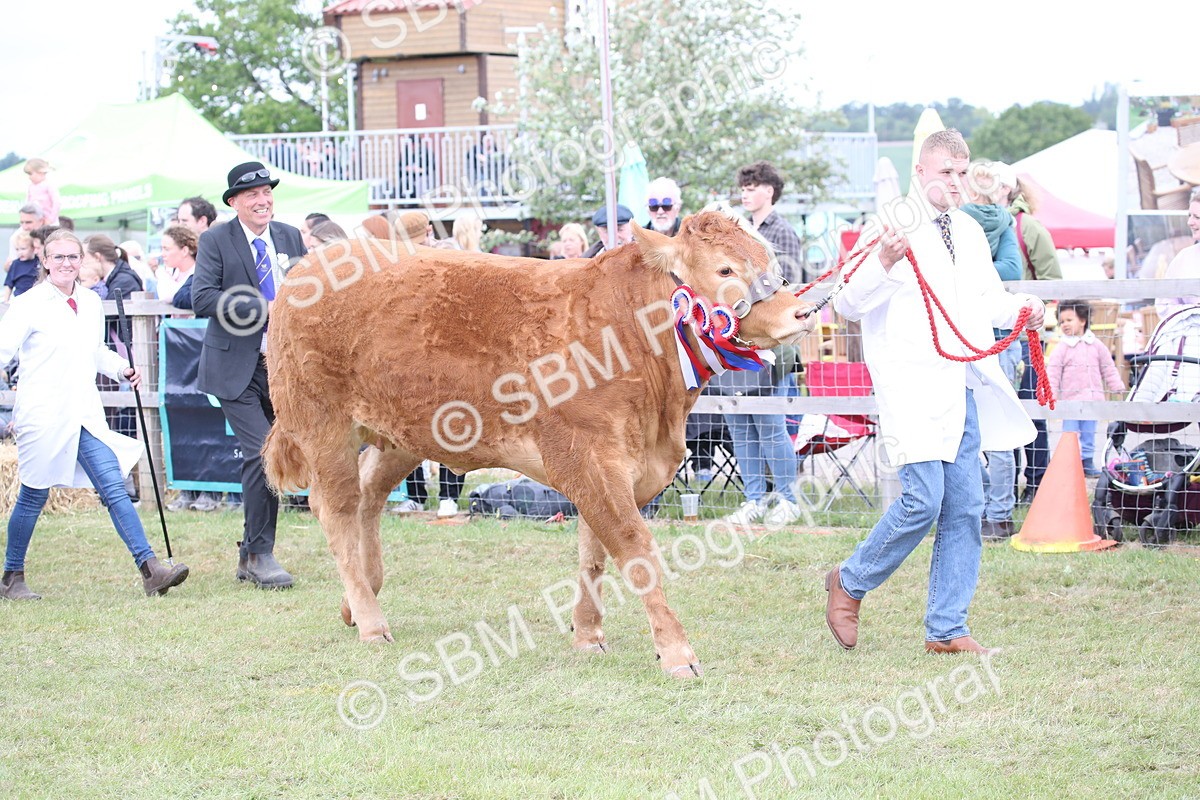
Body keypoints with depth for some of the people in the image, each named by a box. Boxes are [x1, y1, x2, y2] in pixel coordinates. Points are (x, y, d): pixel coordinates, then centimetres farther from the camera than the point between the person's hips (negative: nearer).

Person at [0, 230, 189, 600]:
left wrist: (123, 368, 9)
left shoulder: (91, 303, 13)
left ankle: (150, 568, -10)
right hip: (43, 415, -5)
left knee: (115, 488, -4)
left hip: (85, 415, 5)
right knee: (34, 496, 3)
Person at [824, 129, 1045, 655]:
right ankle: (850, 583, 9)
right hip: (913, 388, -7)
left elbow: (988, 298, 28)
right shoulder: (892, 226, -6)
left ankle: (947, 630, 11)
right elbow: (848, 305, -12)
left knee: (965, 508, 4)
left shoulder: (971, 232, 16)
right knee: (923, 500, -14)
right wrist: (882, 264, -30)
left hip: (965, 389, 7)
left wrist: (1021, 310, 6)